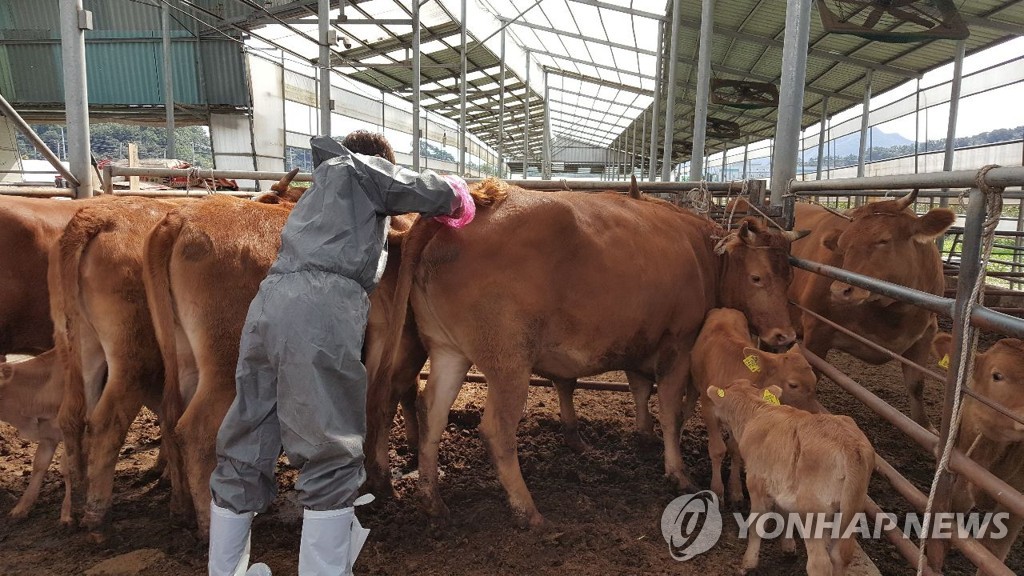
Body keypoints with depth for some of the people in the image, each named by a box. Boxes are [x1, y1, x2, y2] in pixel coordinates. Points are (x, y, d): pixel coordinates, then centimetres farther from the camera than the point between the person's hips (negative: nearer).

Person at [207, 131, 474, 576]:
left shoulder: (324, 185, 38)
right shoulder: (361, 169, 16)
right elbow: (440, 194, 12)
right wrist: (456, 200, 35)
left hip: (268, 303, 8)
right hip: (320, 307, -8)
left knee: (243, 452, 14)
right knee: (332, 456, -3)